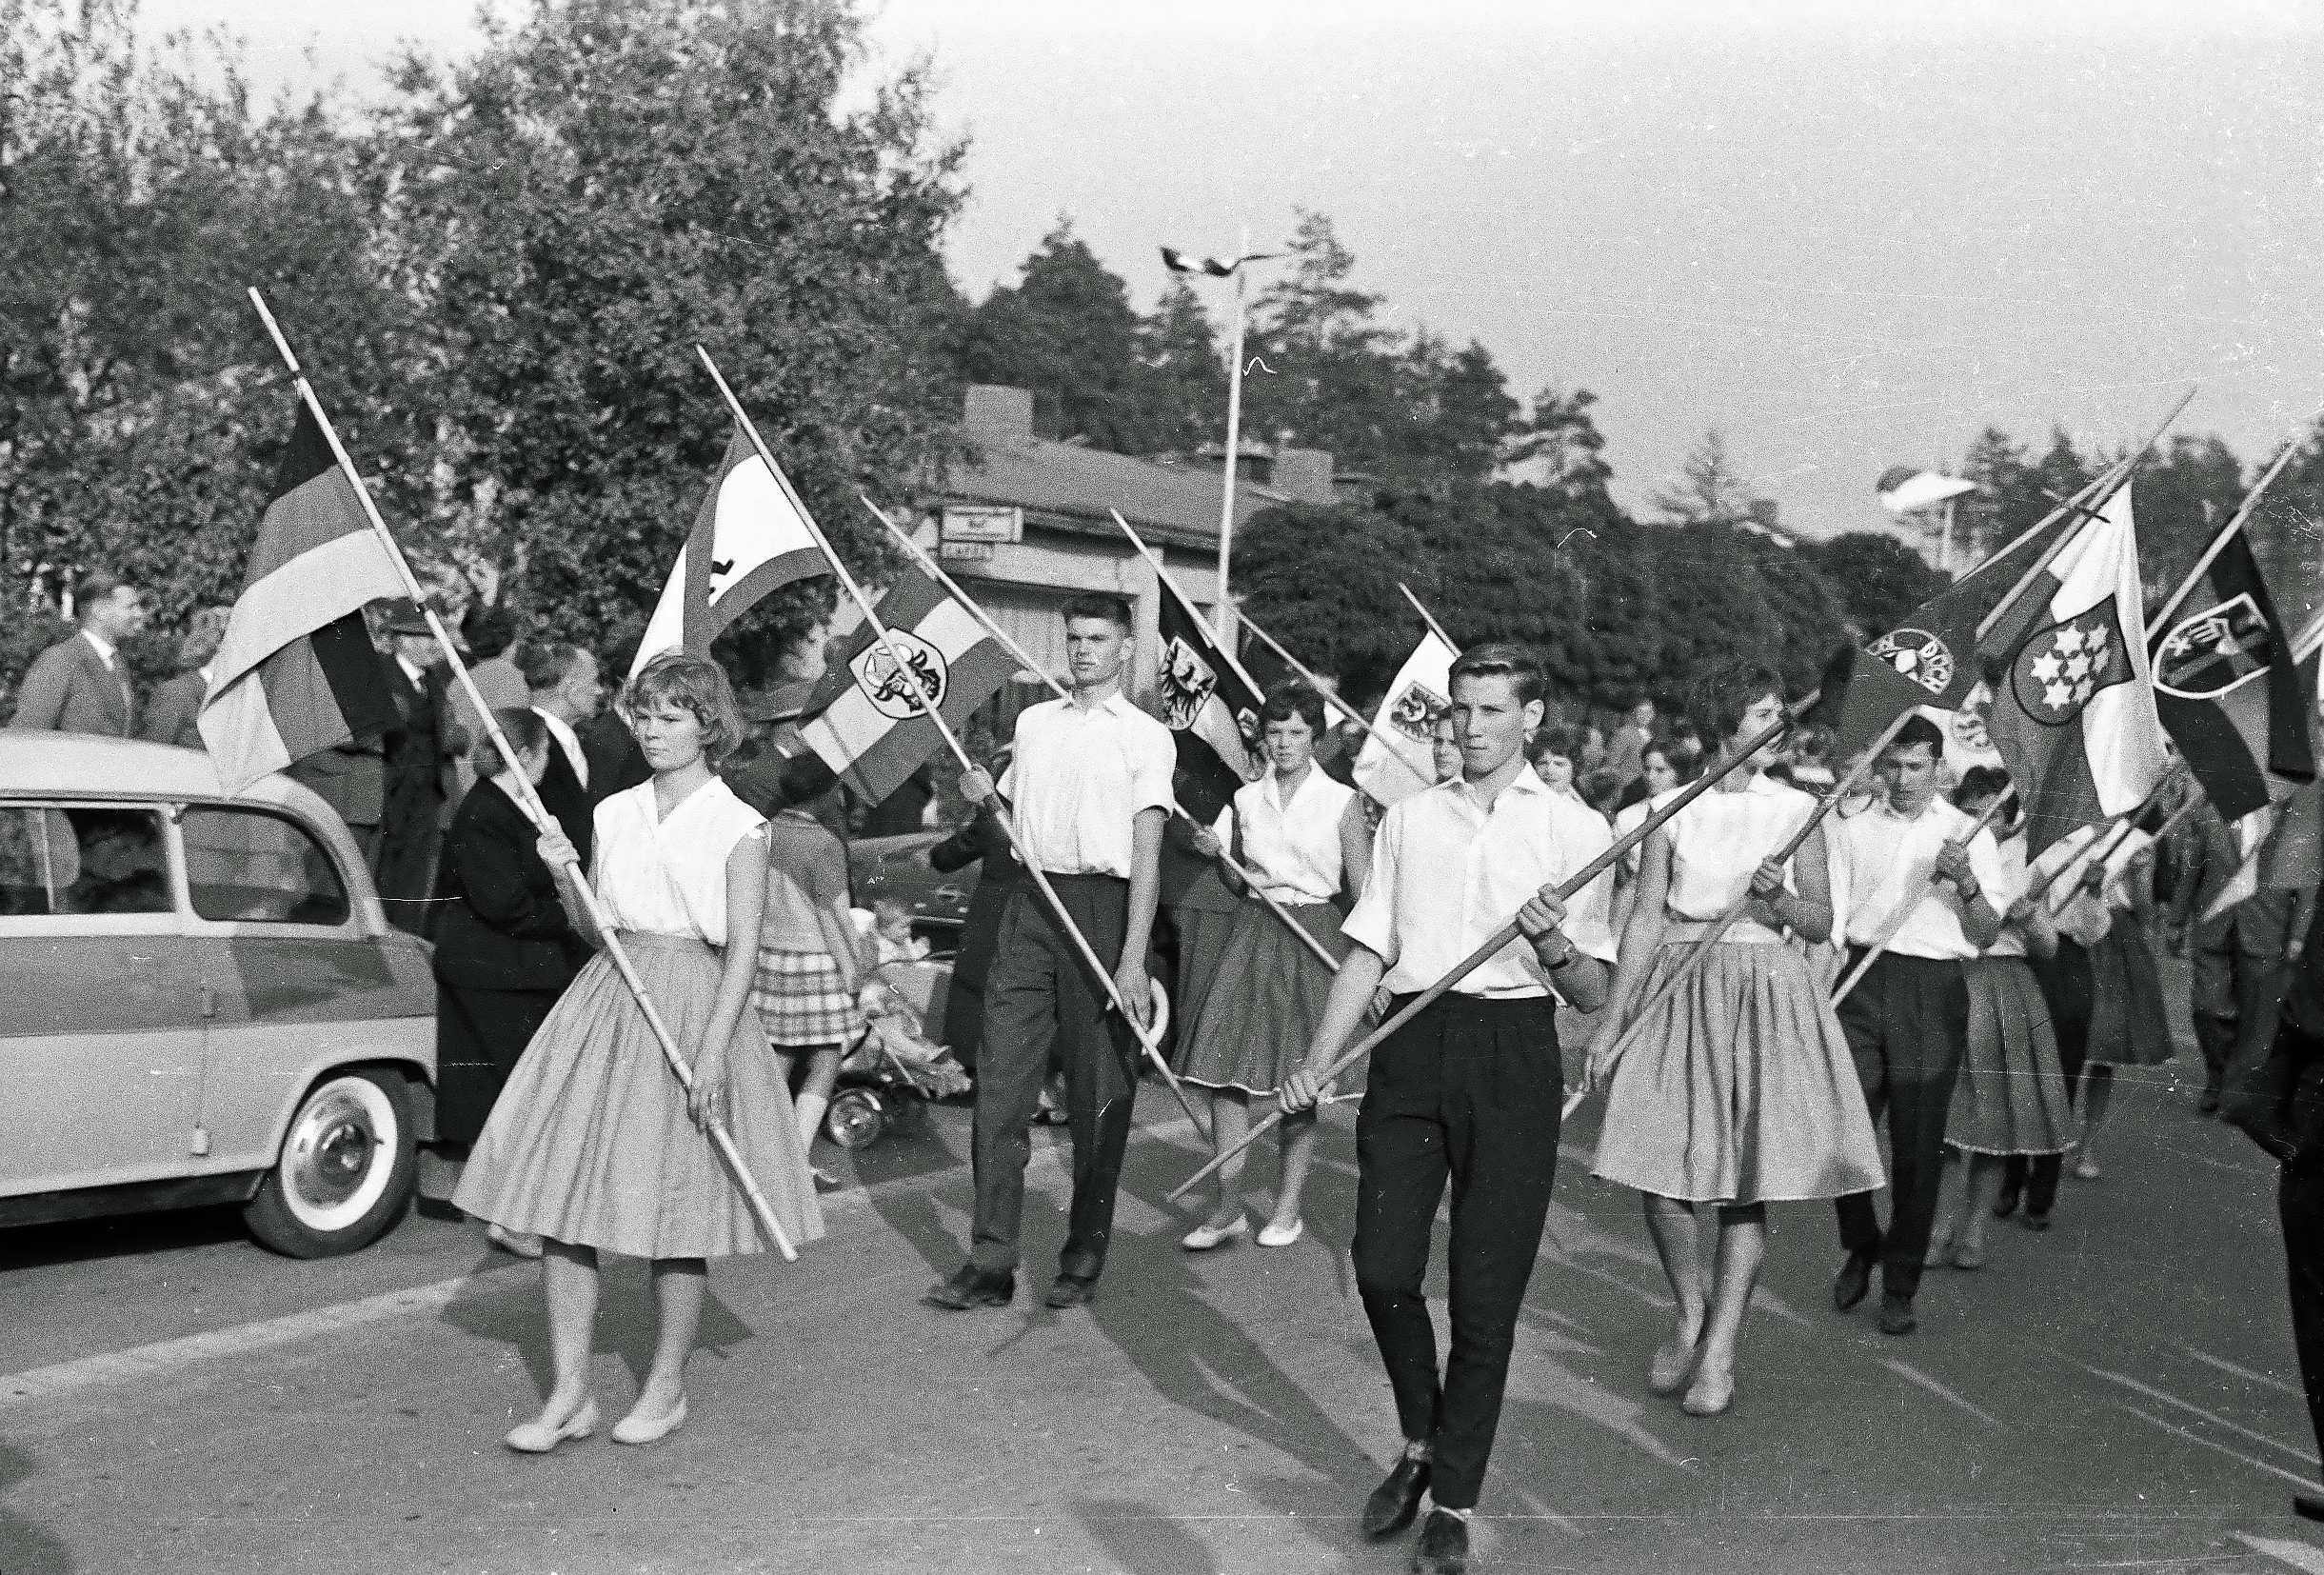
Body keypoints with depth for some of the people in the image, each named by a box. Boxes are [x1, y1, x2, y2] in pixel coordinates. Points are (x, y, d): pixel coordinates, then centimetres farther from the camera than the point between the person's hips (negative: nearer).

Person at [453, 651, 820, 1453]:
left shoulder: (737, 825, -3)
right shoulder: (613, 814, 11)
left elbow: (743, 948, -8)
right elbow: (596, 932, 14)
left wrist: (712, 1049, -16)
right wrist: (564, 880, -4)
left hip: (695, 1006, -4)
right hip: (608, 999, 5)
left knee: (676, 1205, 1)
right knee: (560, 1195, -1)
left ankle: (666, 1387, 18)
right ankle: (570, 1394, 8)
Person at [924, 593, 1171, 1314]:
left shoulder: (1146, 736, 1)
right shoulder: (1033, 722, 16)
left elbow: (1146, 854, -6)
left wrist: (1132, 961, -14)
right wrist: (983, 799, 0)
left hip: (1103, 904, -4)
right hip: (1031, 902, 4)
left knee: (1099, 1093, 2)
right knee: (1002, 1080, -1)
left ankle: (1084, 1260, 14)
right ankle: (992, 1261, 4)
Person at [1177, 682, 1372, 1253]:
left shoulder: (1341, 802, -2)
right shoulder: (1246, 800, 9)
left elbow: (1363, 890, -3)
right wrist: (1217, 854, -2)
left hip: (1314, 935, -3)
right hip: (1253, 929, 3)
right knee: (1225, 1067, -5)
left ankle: (1289, 1206, 14)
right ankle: (1229, 1206, 3)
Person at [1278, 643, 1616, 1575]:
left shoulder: (1574, 829, 4)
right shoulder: (1408, 819, 13)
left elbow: (1591, 997, 1)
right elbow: (1369, 954, 11)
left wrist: (1554, 946, -20)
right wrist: (1315, 1065, 1)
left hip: (1513, 1055, -2)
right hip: (1412, 1045, 3)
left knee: (1486, 1295, 0)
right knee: (1382, 1269, -2)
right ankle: (1421, 1443, 26)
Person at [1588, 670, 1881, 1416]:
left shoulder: (1796, 809, 5)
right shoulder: (1675, 809, 3)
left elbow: (1821, 923, 7)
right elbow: (1645, 920, 3)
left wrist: (1778, 895, -15)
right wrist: (1611, 1025, 0)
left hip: (1765, 996, 0)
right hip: (1676, 994, 0)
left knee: (1748, 1182, -2)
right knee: (1657, 1171, -6)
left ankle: (1720, 1348, 10)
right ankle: (1690, 1316, 20)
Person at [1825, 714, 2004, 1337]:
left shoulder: (1968, 834, 6)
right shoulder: (1853, 829, 12)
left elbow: (1988, 935, 3)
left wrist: (1967, 884, -15)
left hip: (1934, 989, -1)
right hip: (1862, 983, 2)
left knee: (1918, 1144, 0)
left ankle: (1900, 1285, 13)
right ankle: (1860, 1245, 24)